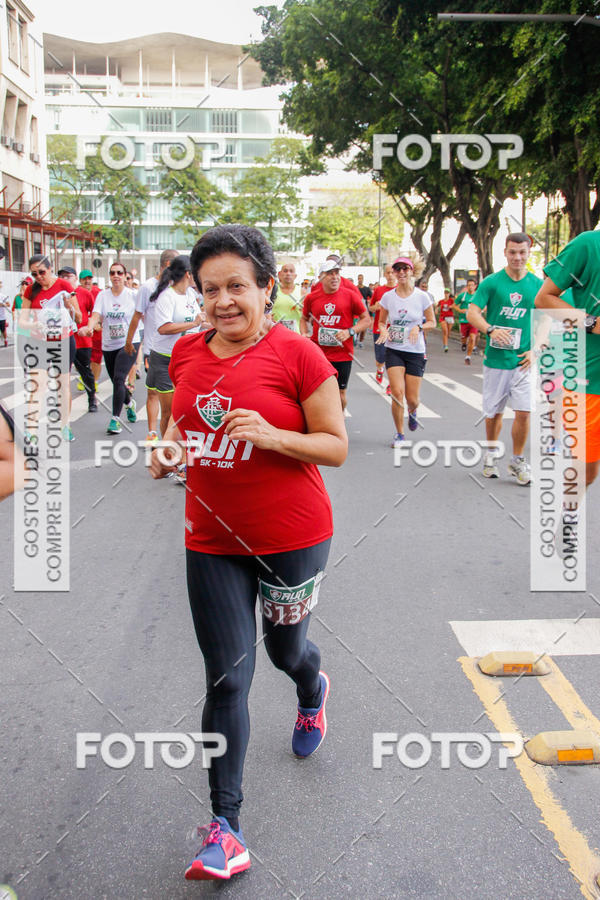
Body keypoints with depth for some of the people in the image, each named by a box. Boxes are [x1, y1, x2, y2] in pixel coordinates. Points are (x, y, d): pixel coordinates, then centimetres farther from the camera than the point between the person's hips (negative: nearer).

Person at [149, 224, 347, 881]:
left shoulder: (297, 354, -12)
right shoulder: (186, 353, 3)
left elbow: (336, 446, -10)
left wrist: (272, 435, -26)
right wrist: (165, 452, -3)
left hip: (292, 538, -2)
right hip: (212, 540, 3)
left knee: (285, 650, 21)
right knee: (226, 680, 2)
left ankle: (313, 693, 60)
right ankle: (224, 828, 16)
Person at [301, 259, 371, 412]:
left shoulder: (350, 295, -3)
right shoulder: (311, 297, 3)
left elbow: (366, 319, 2)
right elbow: (304, 319, 20)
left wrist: (349, 332, -13)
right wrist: (304, 335, 1)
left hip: (342, 354, -1)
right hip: (317, 352, 1)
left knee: (341, 394, 8)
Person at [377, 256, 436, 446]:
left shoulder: (422, 296, -3)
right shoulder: (387, 296, 1)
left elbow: (432, 322, 5)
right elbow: (381, 321, 12)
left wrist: (419, 327, -15)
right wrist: (384, 330, -11)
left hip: (415, 351, 0)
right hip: (394, 350, 0)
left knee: (412, 399, 1)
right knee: (397, 393, -14)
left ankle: (412, 412, 40)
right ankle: (399, 434, 5)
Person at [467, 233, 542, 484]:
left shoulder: (537, 284, 5)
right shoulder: (491, 282, -1)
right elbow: (472, 313, -7)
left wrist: (535, 350, -1)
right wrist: (491, 330, -24)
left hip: (523, 360, 1)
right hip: (496, 359, -1)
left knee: (523, 412, -6)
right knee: (494, 413, 9)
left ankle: (517, 460, 11)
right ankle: (490, 455, 30)